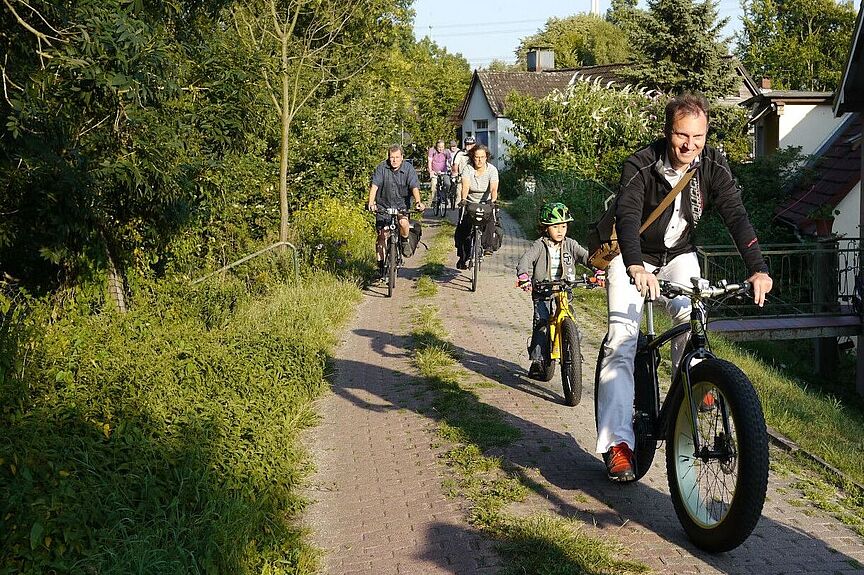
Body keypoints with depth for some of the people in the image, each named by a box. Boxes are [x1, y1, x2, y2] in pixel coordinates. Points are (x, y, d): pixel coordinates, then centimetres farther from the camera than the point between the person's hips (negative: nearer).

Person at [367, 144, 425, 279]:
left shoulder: (408, 168, -7)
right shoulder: (381, 168, -8)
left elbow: (414, 187, -16)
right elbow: (374, 185, -17)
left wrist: (418, 202, -34)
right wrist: (371, 202, -32)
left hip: (401, 206, 0)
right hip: (383, 206, 1)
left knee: (403, 223, -30)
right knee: (382, 235, -2)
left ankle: (404, 241, 3)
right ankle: (380, 265, 11)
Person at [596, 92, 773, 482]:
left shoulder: (712, 166, -14)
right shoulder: (641, 165, -24)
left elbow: (736, 216, -22)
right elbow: (627, 216, -38)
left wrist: (758, 269, -35)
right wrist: (635, 267, -56)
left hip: (679, 256, 3)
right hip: (634, 258, -3)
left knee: (691, 319, -26)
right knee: (622, 340, -17)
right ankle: (617, 442, -19)